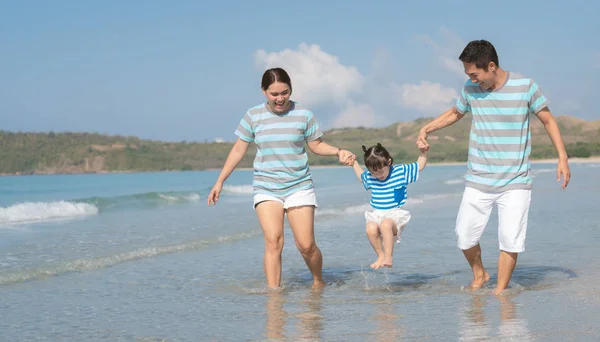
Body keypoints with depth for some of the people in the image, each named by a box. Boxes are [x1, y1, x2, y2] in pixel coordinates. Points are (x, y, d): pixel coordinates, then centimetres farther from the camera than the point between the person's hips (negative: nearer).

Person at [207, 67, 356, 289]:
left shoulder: (303, 115, -1)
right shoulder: (253, 116, 1)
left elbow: (317, 145, 10)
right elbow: (238, 150, 7)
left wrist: (338, 151, -9)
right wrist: (220, 182, 6)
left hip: (299, 186, 0)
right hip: (266, 188, 1)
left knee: (306, 245, -5)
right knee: (273, 242, -15)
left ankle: (318, 282, 22)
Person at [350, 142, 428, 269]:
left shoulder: (401, 171, -2)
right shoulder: (369, 177, 7)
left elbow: (419, 166, 10)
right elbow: (361, 175, 32)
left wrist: (423, 153, -3)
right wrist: (354, 163, 25)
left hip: (395, 213, -3)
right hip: (376, 214, 4)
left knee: (386, 225, -38)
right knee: (371, 229, -31)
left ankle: (388, 257, -29)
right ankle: (381, 256, -10)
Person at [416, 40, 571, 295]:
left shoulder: (525, 87, -8)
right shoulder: (471, 90, 0)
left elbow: (548, 121, 2)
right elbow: (454, 113, 19)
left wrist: (562, 157, -4)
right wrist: (426, 129, 6)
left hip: (516, 181, -2)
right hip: (478, 181, 3)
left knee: (511, 239, -8)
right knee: (464, 236, 1)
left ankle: (500, 290, 10)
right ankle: (479, 274, 29)